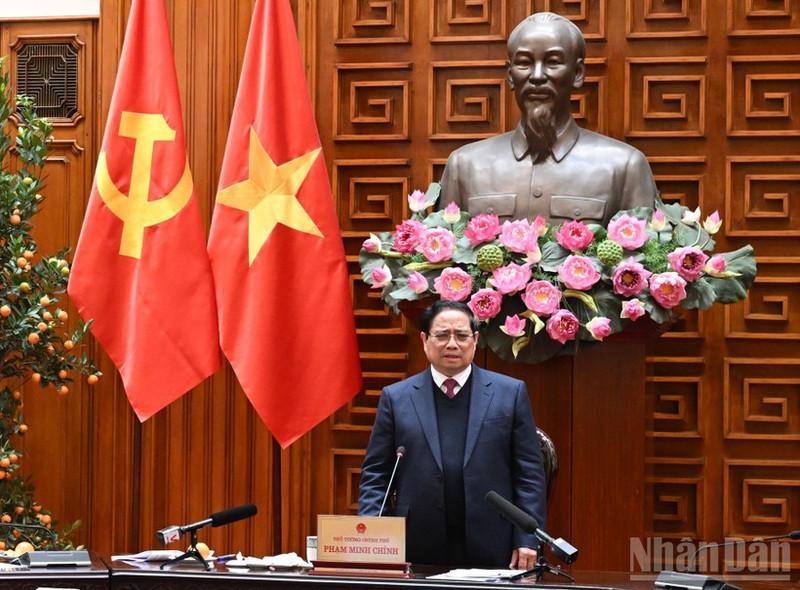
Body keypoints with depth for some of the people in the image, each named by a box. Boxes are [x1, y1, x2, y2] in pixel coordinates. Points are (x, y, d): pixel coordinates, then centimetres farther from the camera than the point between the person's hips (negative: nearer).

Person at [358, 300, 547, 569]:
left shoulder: (510, 393, 7)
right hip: (417, 554, 0)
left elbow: (529, 474, 5)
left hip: (491, 554, 0)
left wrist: (527, 541, -4)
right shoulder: (396, 397, 9)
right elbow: (375, 476, 8)